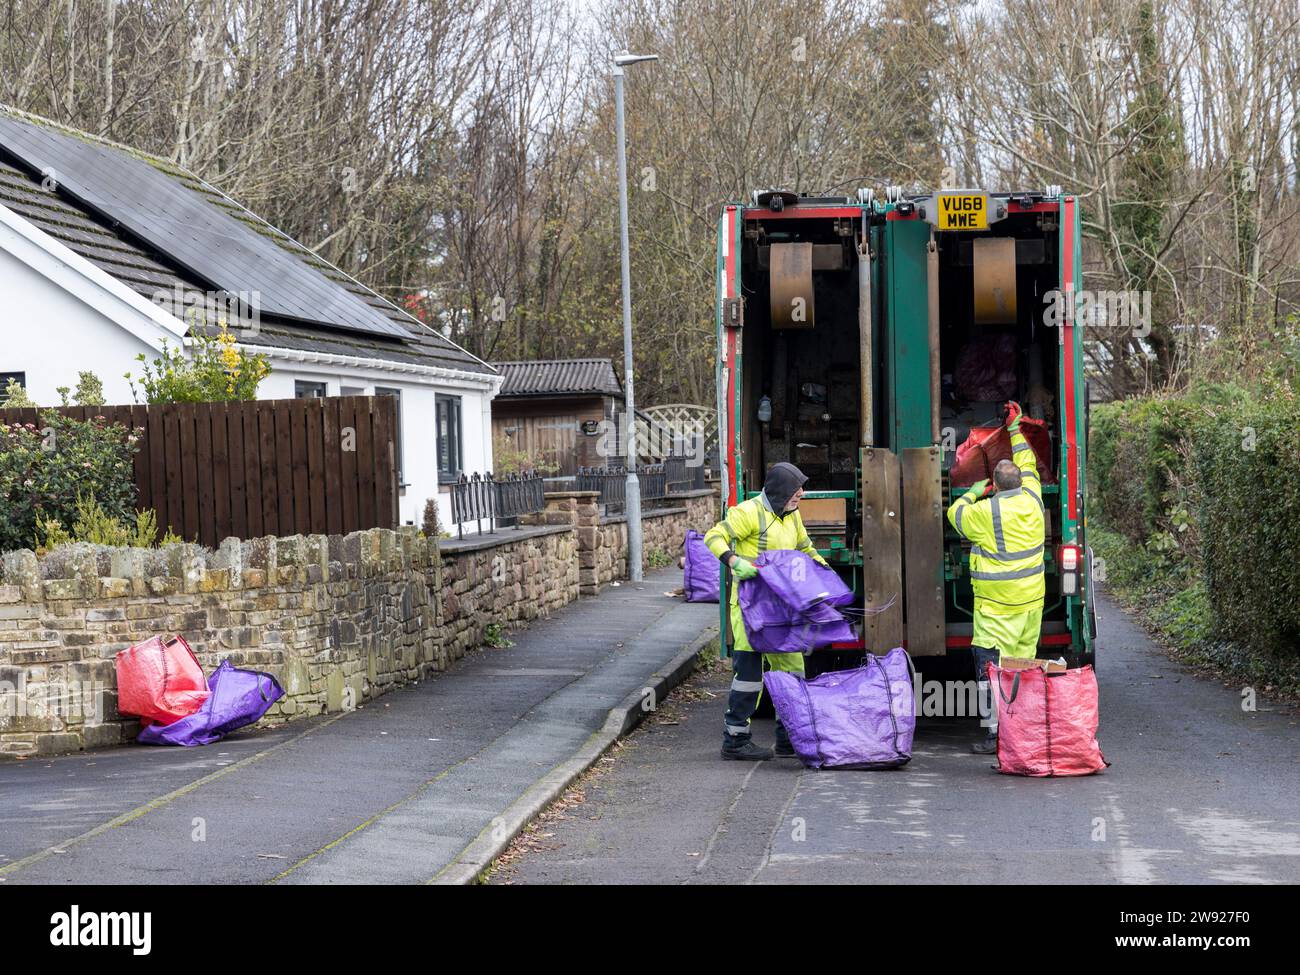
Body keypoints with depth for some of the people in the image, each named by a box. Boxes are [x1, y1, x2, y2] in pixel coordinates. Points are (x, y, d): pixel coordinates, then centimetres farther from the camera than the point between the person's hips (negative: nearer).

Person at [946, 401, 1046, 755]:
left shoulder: (986, 511, -13)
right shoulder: (1031, 499, 3)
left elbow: (955, 513, 7)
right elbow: (1027, 466, 22)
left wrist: (973, 492, 22)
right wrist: (1016, 429, 31)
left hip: (997, 604, -7)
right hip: (1032, 598, 7)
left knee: (991, 667, -5)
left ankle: (997, 734, -9)